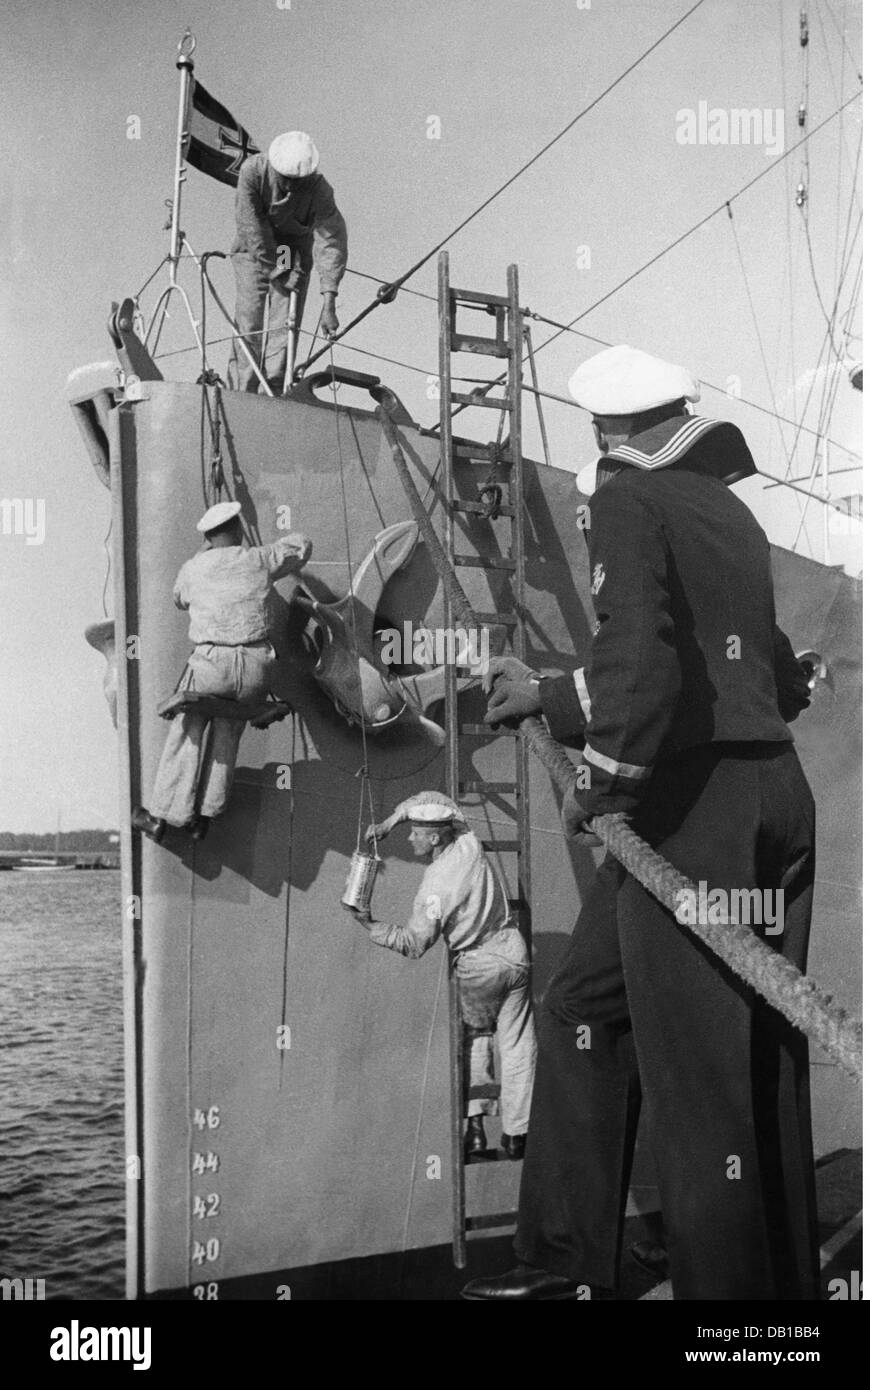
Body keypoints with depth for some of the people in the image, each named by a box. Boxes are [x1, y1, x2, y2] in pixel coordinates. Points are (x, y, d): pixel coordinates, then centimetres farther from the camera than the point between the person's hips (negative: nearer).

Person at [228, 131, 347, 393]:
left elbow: (332, 243, -31)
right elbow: (250, 223, -23)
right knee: (248, 325, -9)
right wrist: (272, 268, -23)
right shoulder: (253, 170, -25)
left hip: (294, 255, 0)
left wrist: (329, 305, -38)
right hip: (254, 253, 0)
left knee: (284, 328, -9)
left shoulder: (319, 189, -26)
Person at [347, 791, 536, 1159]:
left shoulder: (435, 886, -19)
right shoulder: (469, 843, -5)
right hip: (513, 952, 4)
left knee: (475, 1039, 14)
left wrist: (369, 923, -11)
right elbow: (418, 803, 12)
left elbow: (413, 944, -11)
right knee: (517, 1044, 5)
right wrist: (389, 822, 7)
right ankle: (516, 1133, 8)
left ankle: (475, 1126, 6)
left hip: (477, 967, -4)